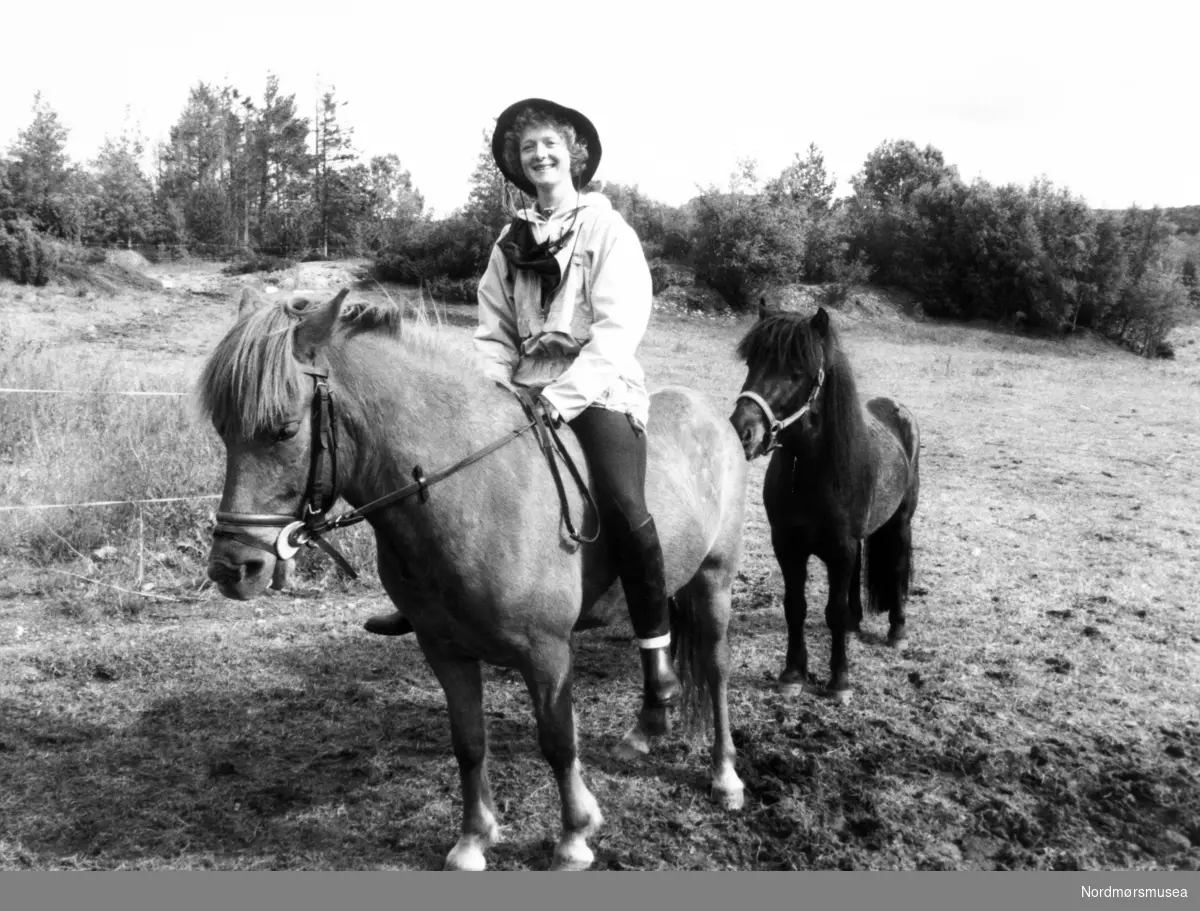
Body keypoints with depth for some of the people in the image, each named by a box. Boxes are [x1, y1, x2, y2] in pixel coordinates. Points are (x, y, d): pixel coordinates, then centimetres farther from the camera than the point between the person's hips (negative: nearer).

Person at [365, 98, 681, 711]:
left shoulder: (607, 229, 1)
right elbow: (493, 331, 16)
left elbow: (619, 327, -9)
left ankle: (656, 647, -11)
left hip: (600, 387, -6)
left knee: (622, 507, -27)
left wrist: (566, 394, -19)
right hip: (526, 390, 6)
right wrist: (492, 389, -3)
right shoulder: (511, 241, 17)